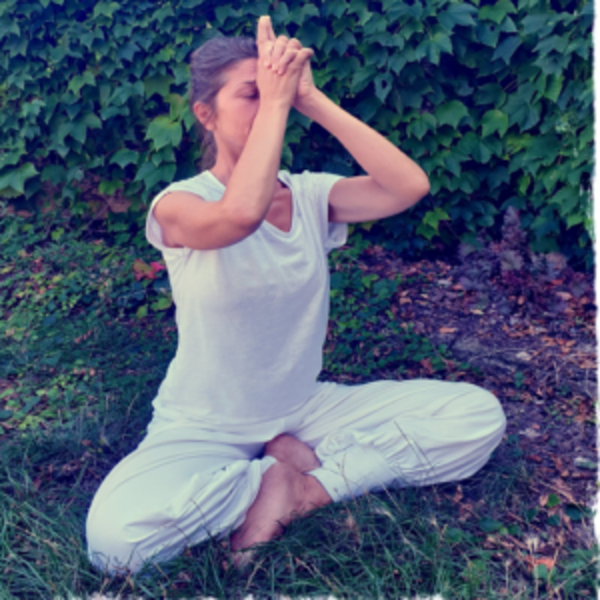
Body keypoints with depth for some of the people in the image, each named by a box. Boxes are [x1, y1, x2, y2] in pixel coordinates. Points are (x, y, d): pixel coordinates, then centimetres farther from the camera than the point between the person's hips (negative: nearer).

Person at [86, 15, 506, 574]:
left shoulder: (311, 194, -2)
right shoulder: (179, 204, -14)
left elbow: (409, 186, -20)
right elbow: (241, 214, -38)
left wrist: (312, 99, -19)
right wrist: (276, 100, -27)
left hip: (305, 409, 3)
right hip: (204, 428, -3)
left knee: (479, 416, -10)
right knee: (114, 533, -33)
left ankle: (302, 489, -11)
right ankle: (276, 477, -7)